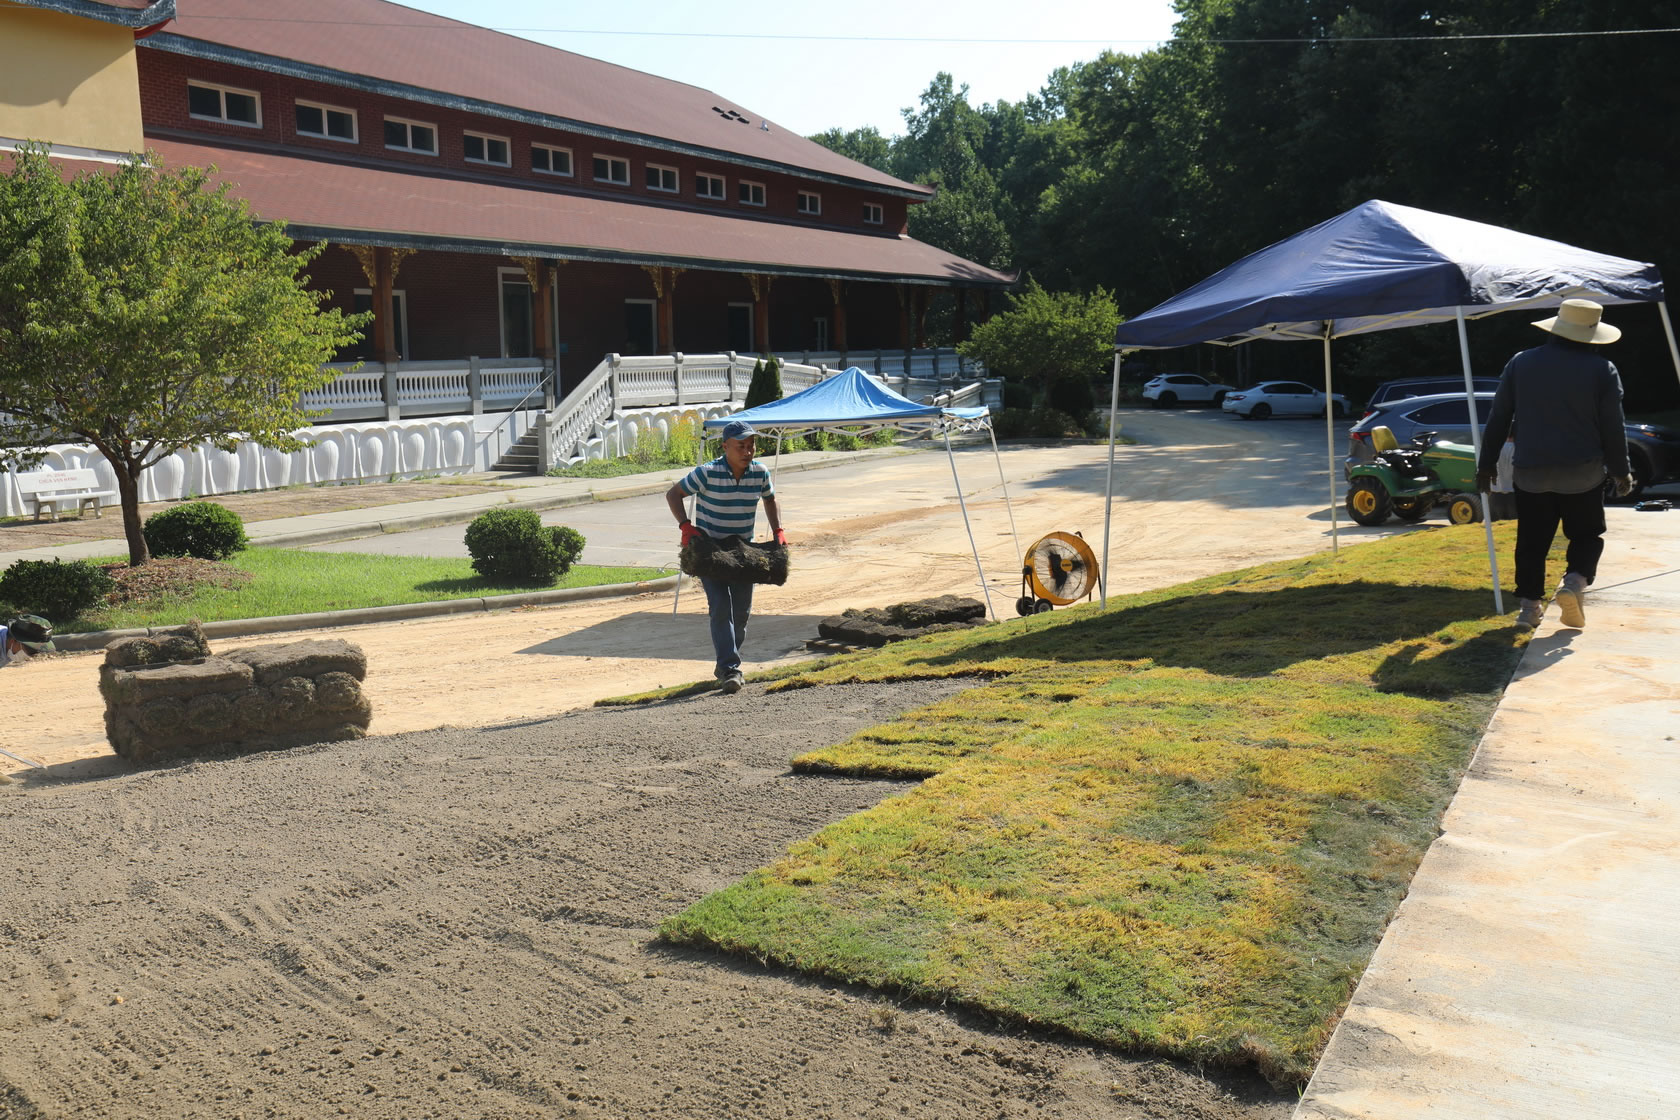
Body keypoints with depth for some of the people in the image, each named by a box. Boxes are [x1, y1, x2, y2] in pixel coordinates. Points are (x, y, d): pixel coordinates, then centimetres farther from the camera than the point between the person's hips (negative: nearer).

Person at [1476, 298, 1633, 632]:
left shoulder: (1520, 363, 2)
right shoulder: (1602, 370, -4)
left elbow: (1498, 419, 4)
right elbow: (1612, 429, -2)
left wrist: (1487, 463, 11)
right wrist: (1621, 471, 10)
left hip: (1530, 472, 2)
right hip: (1583, 472, -2)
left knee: (1532, 541, 8)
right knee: (1587, 534, 13)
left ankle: (1529, 604, 3)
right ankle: (1575, 580, -11)